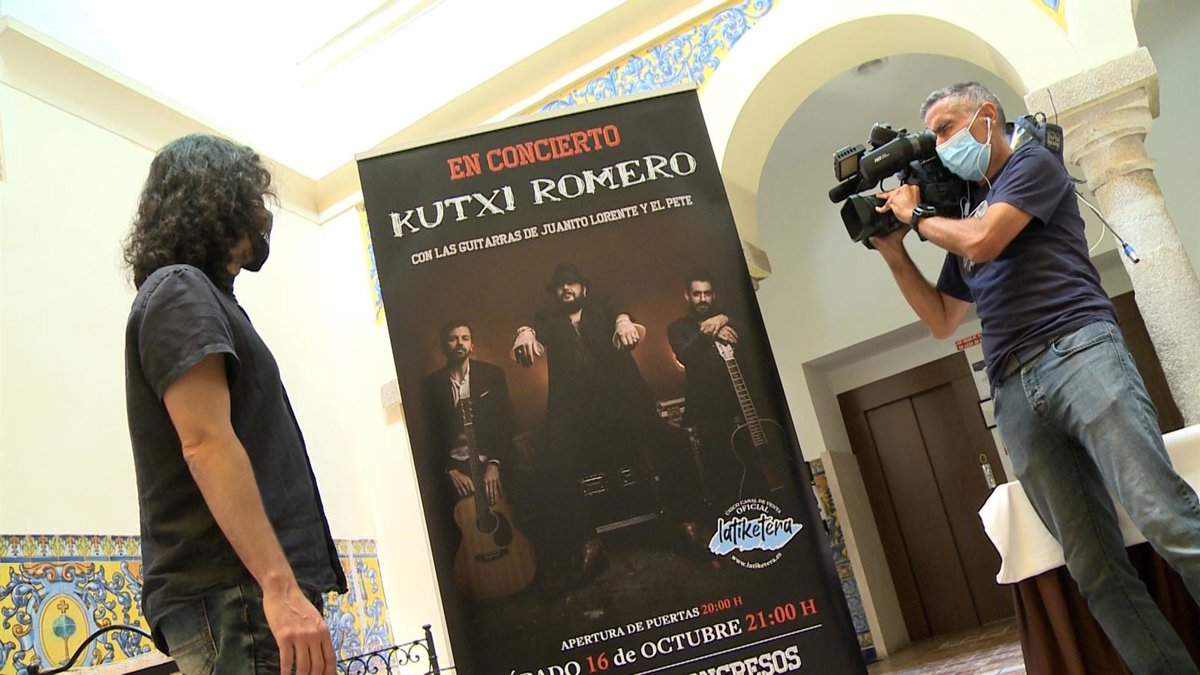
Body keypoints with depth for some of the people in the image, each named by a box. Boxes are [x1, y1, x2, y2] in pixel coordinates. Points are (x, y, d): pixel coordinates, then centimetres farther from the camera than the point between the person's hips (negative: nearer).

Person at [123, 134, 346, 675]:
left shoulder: (203, 296, 23)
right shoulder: (180, 290, -6)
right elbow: (206, 444, -18)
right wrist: (280, 588, -25)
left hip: (247, 591, 9)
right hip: (231, 595, -9)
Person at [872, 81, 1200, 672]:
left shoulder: (1033, 163, 12)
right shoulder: (960, 211, 29)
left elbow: (982, 241, -7)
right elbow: (941, 321, 29)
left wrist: (916, 216, 10)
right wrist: (894, 252, 21)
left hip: (1077, 351, -5)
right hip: (1015, 394, 5)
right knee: (1095, 571, -4)